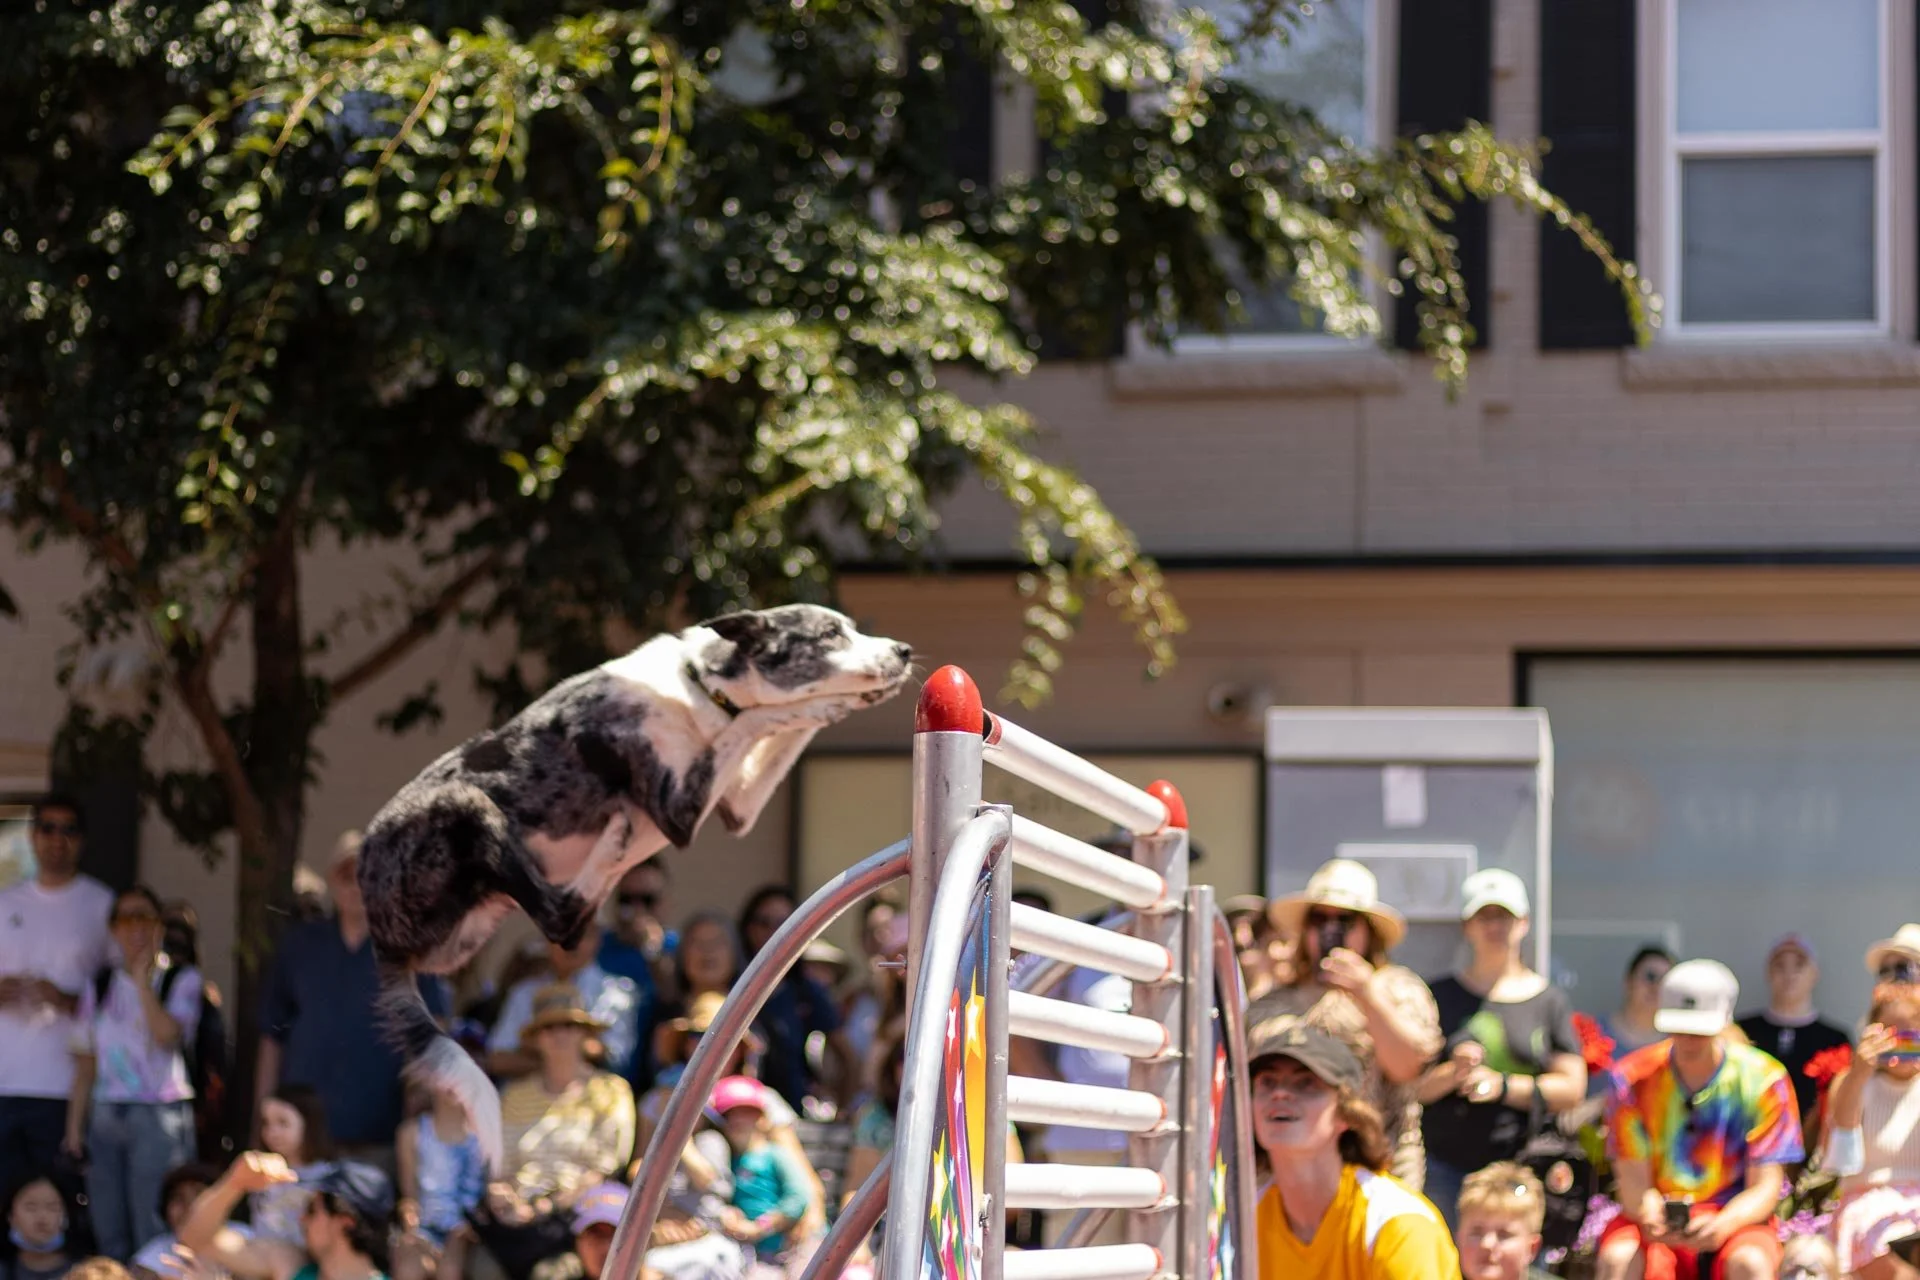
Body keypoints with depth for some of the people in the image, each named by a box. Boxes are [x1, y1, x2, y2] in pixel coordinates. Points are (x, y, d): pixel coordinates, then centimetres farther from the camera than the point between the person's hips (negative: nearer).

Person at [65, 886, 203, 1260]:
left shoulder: (181, 981, 2)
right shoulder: (98, 988, 13)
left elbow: (168, 1035, -17)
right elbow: (85, 1064, 13)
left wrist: (143, 978, -12)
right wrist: (74, 1127, 8)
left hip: (159, 1115, -4)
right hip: (106, 1114, 4)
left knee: (154, 1236, -10)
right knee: (110, 1238, 3)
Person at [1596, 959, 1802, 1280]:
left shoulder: (1762, 1080, -8)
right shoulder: (1632, 1079, -6)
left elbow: (1765, 1187, -9)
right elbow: (1634, 1180, -8)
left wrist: (1722, 1226, -31)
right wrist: (1650, 1214, -33)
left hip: (1736, 1218, -1)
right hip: (1657, 1222, 1)